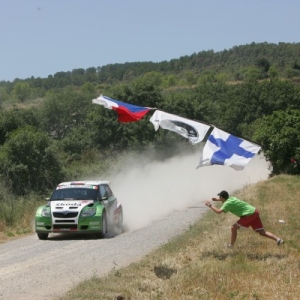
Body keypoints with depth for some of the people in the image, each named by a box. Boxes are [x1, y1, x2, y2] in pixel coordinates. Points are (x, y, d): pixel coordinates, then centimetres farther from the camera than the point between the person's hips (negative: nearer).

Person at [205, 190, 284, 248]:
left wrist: (210, 205, -7)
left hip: (249, 215, -9)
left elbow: (219, 211, -20)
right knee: (262, 232, 5)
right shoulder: (231, 198, 17)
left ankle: (231, 245, 14)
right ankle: (278, 239, -11)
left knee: (234, 228, 5)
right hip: (254, 212, 9)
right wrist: (217, 199, 41)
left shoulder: (228, 203, -9)